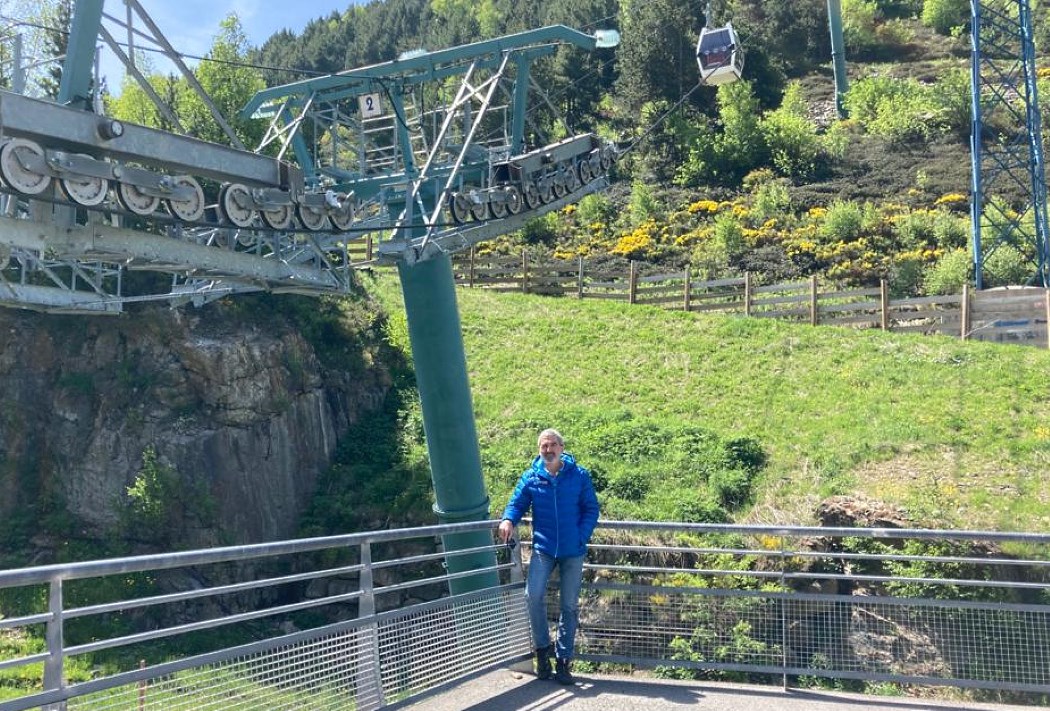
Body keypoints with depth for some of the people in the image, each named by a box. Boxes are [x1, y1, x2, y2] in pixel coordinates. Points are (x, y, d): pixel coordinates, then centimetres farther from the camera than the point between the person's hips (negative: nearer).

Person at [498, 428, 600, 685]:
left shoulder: (579, 476, -1)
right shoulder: (531, 477, 1)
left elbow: (591, 509, 2)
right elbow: (517, 504, 6)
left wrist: (582, 536, -10)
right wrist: (508, 520, -16)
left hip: (573, 551, 0)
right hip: (543, 548, 0)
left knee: (569, 606, 7)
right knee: (534, 595, -21)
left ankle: (563, 660, 18)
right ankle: (542, 648, 0)